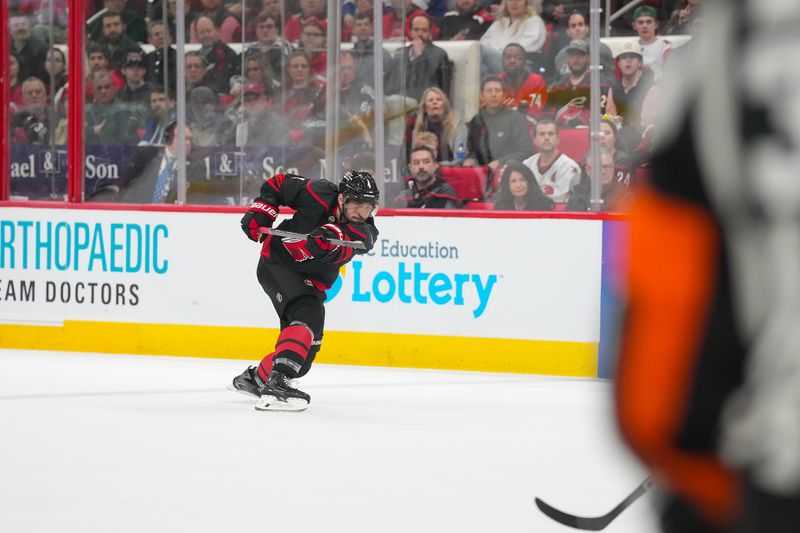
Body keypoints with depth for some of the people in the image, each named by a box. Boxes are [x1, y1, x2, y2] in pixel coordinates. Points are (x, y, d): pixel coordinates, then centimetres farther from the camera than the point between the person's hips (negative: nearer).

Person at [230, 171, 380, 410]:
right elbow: (279, 183, -2)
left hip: (312, 280, 7)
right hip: (277, 262, -6)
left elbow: (342, 249, -39)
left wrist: (331, 240, -59)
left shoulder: (365, 232, -14)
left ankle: (256, 377, 38)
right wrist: (260, 211, -12)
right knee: (309, 316, -31)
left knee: (307, 348, 12)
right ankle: (277, 383, -45)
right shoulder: (318, 194, -21)